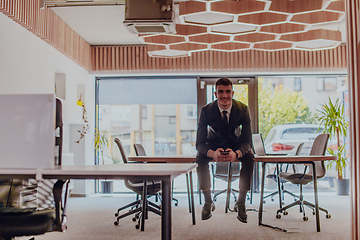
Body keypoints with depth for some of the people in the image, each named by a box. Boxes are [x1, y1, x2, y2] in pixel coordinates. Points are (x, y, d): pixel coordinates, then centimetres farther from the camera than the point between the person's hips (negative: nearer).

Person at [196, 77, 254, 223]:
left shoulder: (242, 109, -22)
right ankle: (208, 202, -13)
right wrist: (212, 153, -48)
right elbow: (200, 143, -24)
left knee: (249, 157, -31)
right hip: (214, 144, 0)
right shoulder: (206, 111, -22)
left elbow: (248, 141, -24)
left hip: (236, 144, 0)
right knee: (200, 157, -31)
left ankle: (241, 203, -17)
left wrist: (236, 154, -48)